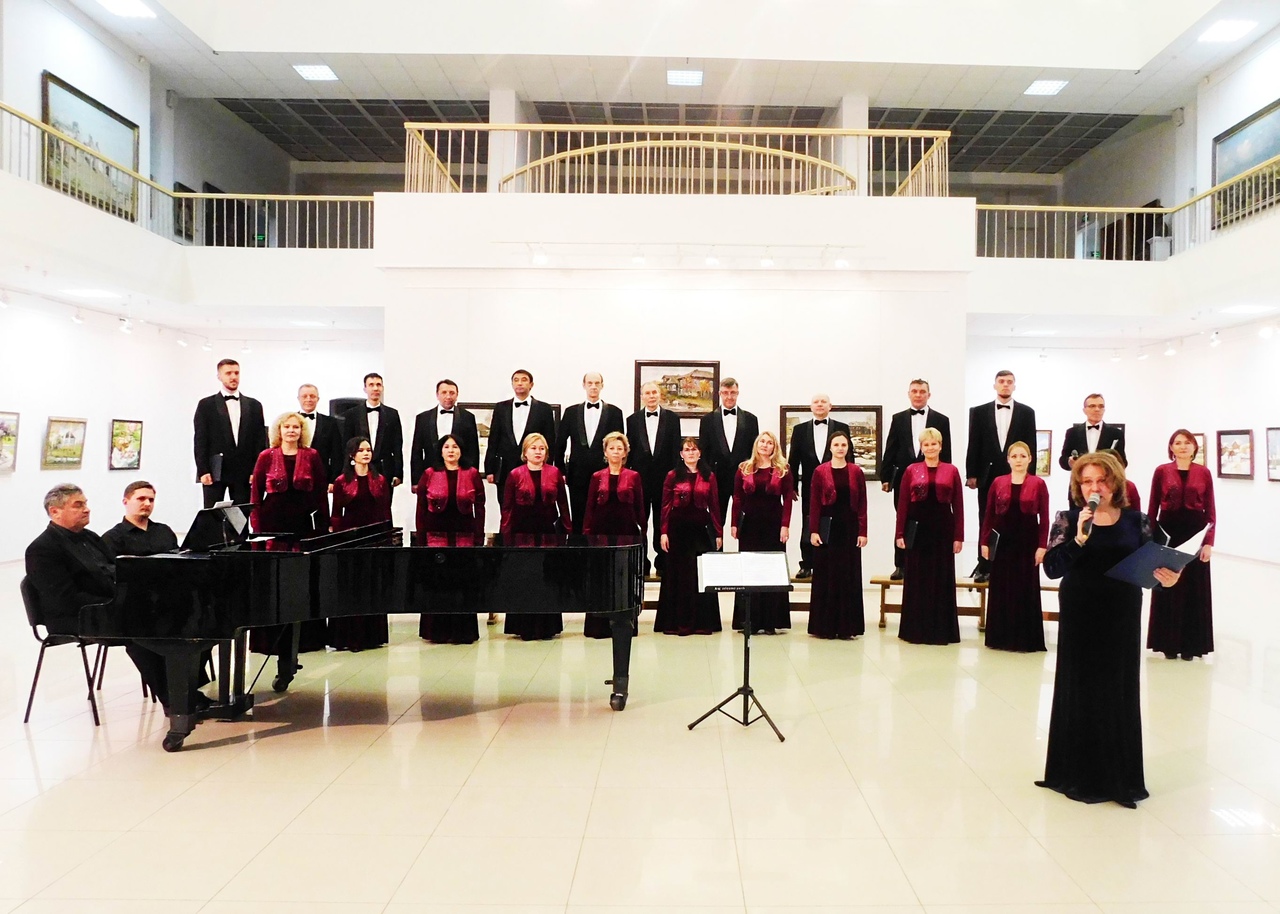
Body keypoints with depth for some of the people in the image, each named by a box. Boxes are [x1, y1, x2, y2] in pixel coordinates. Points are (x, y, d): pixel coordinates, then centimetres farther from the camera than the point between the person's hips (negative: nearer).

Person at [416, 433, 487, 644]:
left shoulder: (472, 475, 4)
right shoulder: (429, 475, 4)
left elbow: (479, 509, 3)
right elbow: (421, 510, 5)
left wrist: (479, 538, -3)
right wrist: (421, 540, 1)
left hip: (464, 536, 0)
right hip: (436, 537, 0)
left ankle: (463, 630, 12)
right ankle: (438, 630, 12)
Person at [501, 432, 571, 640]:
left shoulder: (554, 473, 5)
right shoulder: (515, 475, 1)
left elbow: (563, 504, 5)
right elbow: (507, 508, 0)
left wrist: (569, 531, -1)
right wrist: (507, 536, -6)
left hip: (549, 533, 1)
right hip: (523, 535, -1)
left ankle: (547, 627, 17)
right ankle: (525, 628, 13)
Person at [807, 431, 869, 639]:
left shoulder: (856, 472, 5)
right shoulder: (820, 472, 1)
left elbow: (862, 504, 3)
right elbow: (814, 503, -1)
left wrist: (863, 532, -4)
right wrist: (813, 531, -8)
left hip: (849, 529, 1)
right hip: (827, 528, -1)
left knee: (848, 576, 5)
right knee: (825, 576, 3)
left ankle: (846, 625, 13)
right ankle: (824, 625, 11)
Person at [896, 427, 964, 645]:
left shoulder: (951, 471, 3)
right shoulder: (911, 470, 3)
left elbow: (958, 506, 1)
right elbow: (903, 503, 2)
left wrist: (958, 536, -3)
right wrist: (900, 533, -4)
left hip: (943, 529, 0)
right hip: (917, 529, 0)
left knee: (941, 579, 6)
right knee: (917, 580, 6)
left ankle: (941, 629, 15)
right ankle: (915, 629, 14)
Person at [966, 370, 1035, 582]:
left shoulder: (1026, 412, 5)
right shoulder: (979, 412, 5)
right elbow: (974, 445, 3)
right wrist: (971, 474, -2)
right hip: (988, 475, 0)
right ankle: (984, 567, 11)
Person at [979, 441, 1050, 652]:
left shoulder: (1038, 484, -2)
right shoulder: (998, 482, 4)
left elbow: (1044, 518, -3)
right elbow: (989, 514, 4)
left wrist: (1042, 546, -9)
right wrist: (984, 541, 0)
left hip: (1027, 543, -2)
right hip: (1002, 542, 2)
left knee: (1026, 590, 4)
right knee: (1001, 589, 6)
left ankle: (1025, 638, 13)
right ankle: (1001, 637, 15)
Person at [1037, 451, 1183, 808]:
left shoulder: (1134, 520, 3)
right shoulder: (1068, 520, -4)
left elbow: (1152, 563, 5)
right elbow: (1051, 568, -13)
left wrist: (1166, 577, -17)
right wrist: (1079, 538, -25)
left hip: (1123, 618, 2)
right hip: (1079, 618, -2)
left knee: (1120, 692, 8)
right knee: (1081, 691, 5)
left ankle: (1119, 775, 20)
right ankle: (1080, 774, 17)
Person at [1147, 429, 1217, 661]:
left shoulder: (1203, 473, 3)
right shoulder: (1161, 471, 1)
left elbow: (1211, 511, 2)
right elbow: (1153, 508, 2)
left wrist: (1209, 541, -5)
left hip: (1195, 535, 1)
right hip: (1168, 535, -1)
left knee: (1194, 589, 6)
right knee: (1168, 590, 5)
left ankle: (1190, 643, 16)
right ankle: (1169, 642, 15)